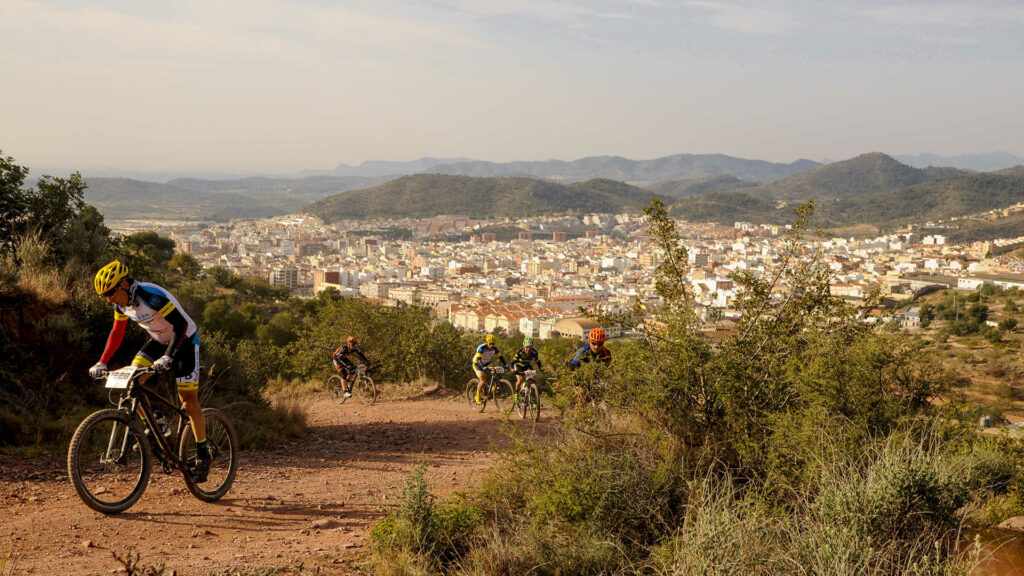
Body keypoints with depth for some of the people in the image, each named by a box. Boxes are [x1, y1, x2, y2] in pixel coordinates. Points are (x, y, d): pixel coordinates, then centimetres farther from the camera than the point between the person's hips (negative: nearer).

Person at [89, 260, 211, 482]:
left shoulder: (152, 296, -31)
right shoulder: (122, 302, -7)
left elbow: (180, 325, -32)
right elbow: (117, 332, 5)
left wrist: (168, 357, -41)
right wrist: (102, 362, -4)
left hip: (184, 340, -7)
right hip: (159, 341, 7)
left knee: (189, 400, -6)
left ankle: (203, 454, 5)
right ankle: (153, 428, 1)